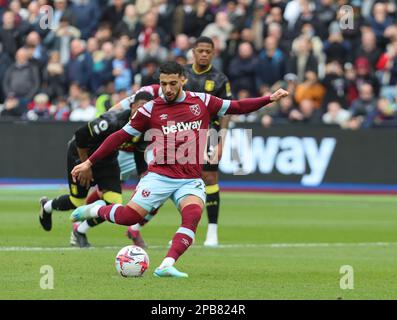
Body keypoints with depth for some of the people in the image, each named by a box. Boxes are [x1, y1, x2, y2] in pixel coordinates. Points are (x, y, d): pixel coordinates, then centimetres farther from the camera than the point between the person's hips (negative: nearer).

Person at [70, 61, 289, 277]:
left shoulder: (202, 102, 6)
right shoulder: (151, 109, 1)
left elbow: (237, 107, 14)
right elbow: (121, 136, 5)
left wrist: (269, 99, 5)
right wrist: (89, 163, 3)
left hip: (191, 180, 1)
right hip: (159, 176, -1)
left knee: (192, 215, -27)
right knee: (129, 216, -14)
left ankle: (166, 266, -32)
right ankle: (97, 209, 18)